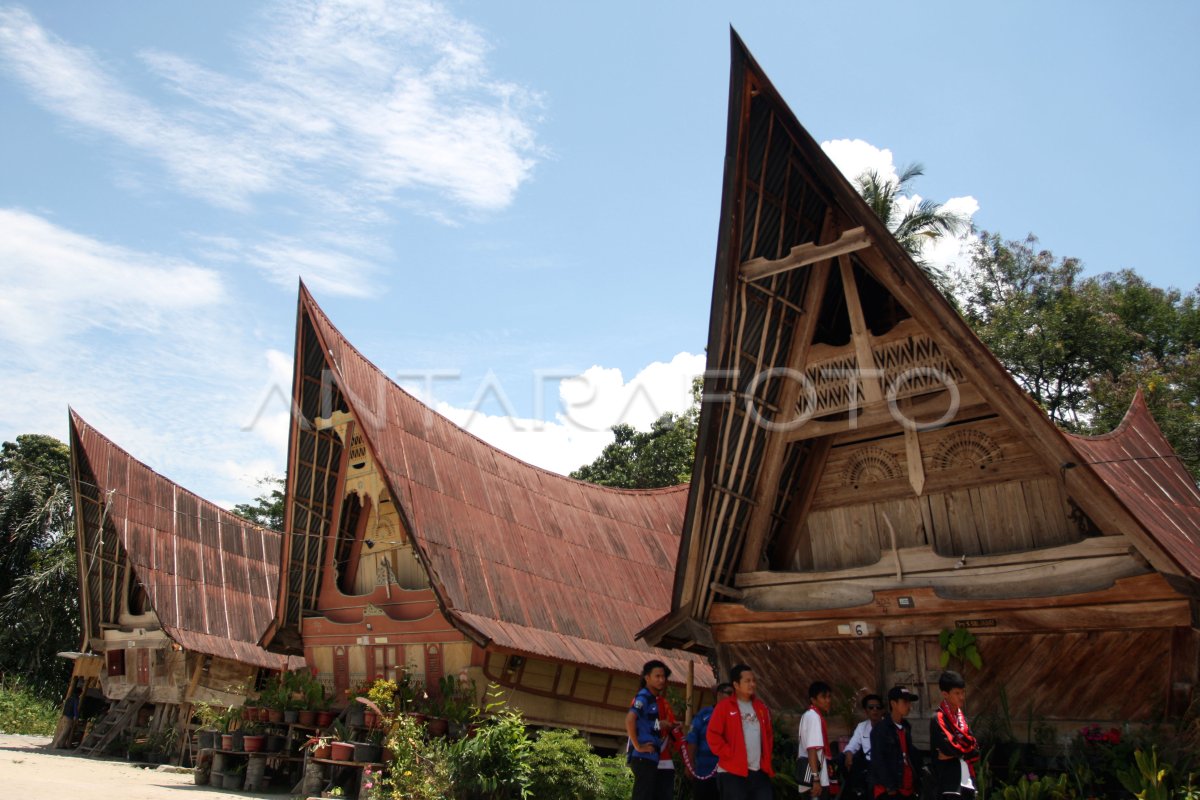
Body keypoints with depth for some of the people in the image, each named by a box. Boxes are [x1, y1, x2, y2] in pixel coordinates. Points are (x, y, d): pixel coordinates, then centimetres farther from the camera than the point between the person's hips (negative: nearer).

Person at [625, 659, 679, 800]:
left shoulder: (661, 701, 18)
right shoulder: (643, 697, -10)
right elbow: (629, 720, -24)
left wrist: (670, 726, 7)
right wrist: (638, 746, -22)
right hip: (644, 758, -9)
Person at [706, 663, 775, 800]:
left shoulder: (761, 707, 14)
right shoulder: (724, 707, -5)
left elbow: (769, 734, 24)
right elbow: (712, 735, -9)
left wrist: (767, 756, 13)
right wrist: (729, 755, -12)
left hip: (760, 772, 6)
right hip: (733, 773, -6)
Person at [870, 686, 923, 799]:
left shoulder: (906, 727, 14)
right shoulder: (880, 729, -9)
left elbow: (911, 753, 18)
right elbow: (878, 760, -13)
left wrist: (916, 782, 8)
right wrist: (890, 787, -16)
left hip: (908, 788, 7)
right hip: (888, 790, -7)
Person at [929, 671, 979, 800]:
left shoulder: (962, 717, 13)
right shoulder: (938, 719, -11)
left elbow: (975, 750, 5)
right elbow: (952, 746, -19)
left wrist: (954, 754, -10)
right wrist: (965, 750, 0)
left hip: (967, 781, 8)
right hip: (950, 783, -8)